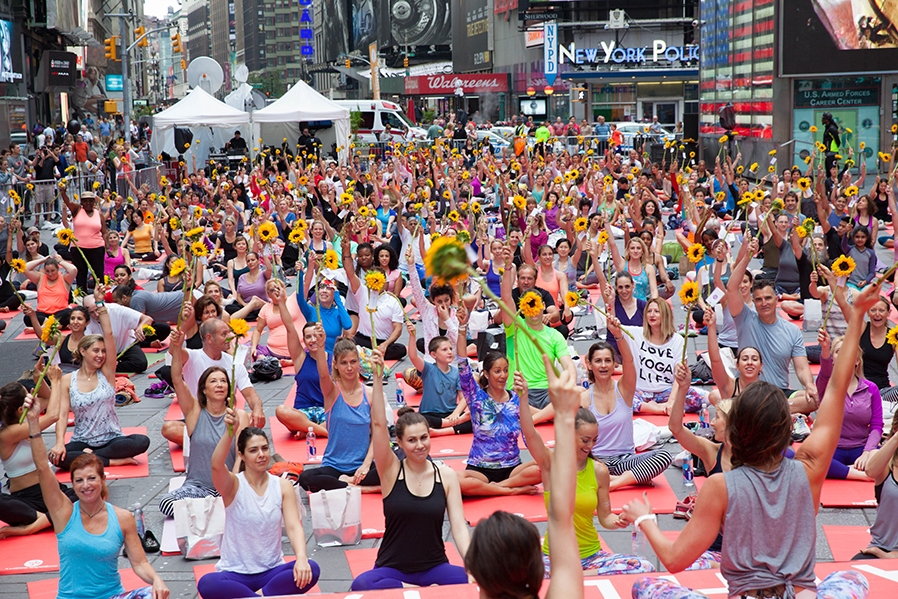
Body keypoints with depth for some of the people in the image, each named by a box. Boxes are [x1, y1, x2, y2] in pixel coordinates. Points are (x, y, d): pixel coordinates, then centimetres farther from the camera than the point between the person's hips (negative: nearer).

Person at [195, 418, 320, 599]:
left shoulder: (283, 487, 2)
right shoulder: (234, 485, -6)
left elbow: (294, 527, -10)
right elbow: (217, 465, -28)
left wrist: (301, 558, -30)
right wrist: (229, 432, -46)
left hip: (272, 571, 2)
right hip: (235, 574, -2)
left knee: (310, 570, -28)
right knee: (207, 584, -35)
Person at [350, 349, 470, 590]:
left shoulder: (447, 475, 0)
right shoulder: (391, 471, -4)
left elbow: (459, 527, -5)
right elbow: (378, 424, -16)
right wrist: (378, 378, -25)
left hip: (435, 567, 1)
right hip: (392, 569, -1)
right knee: (361, 585, -33)